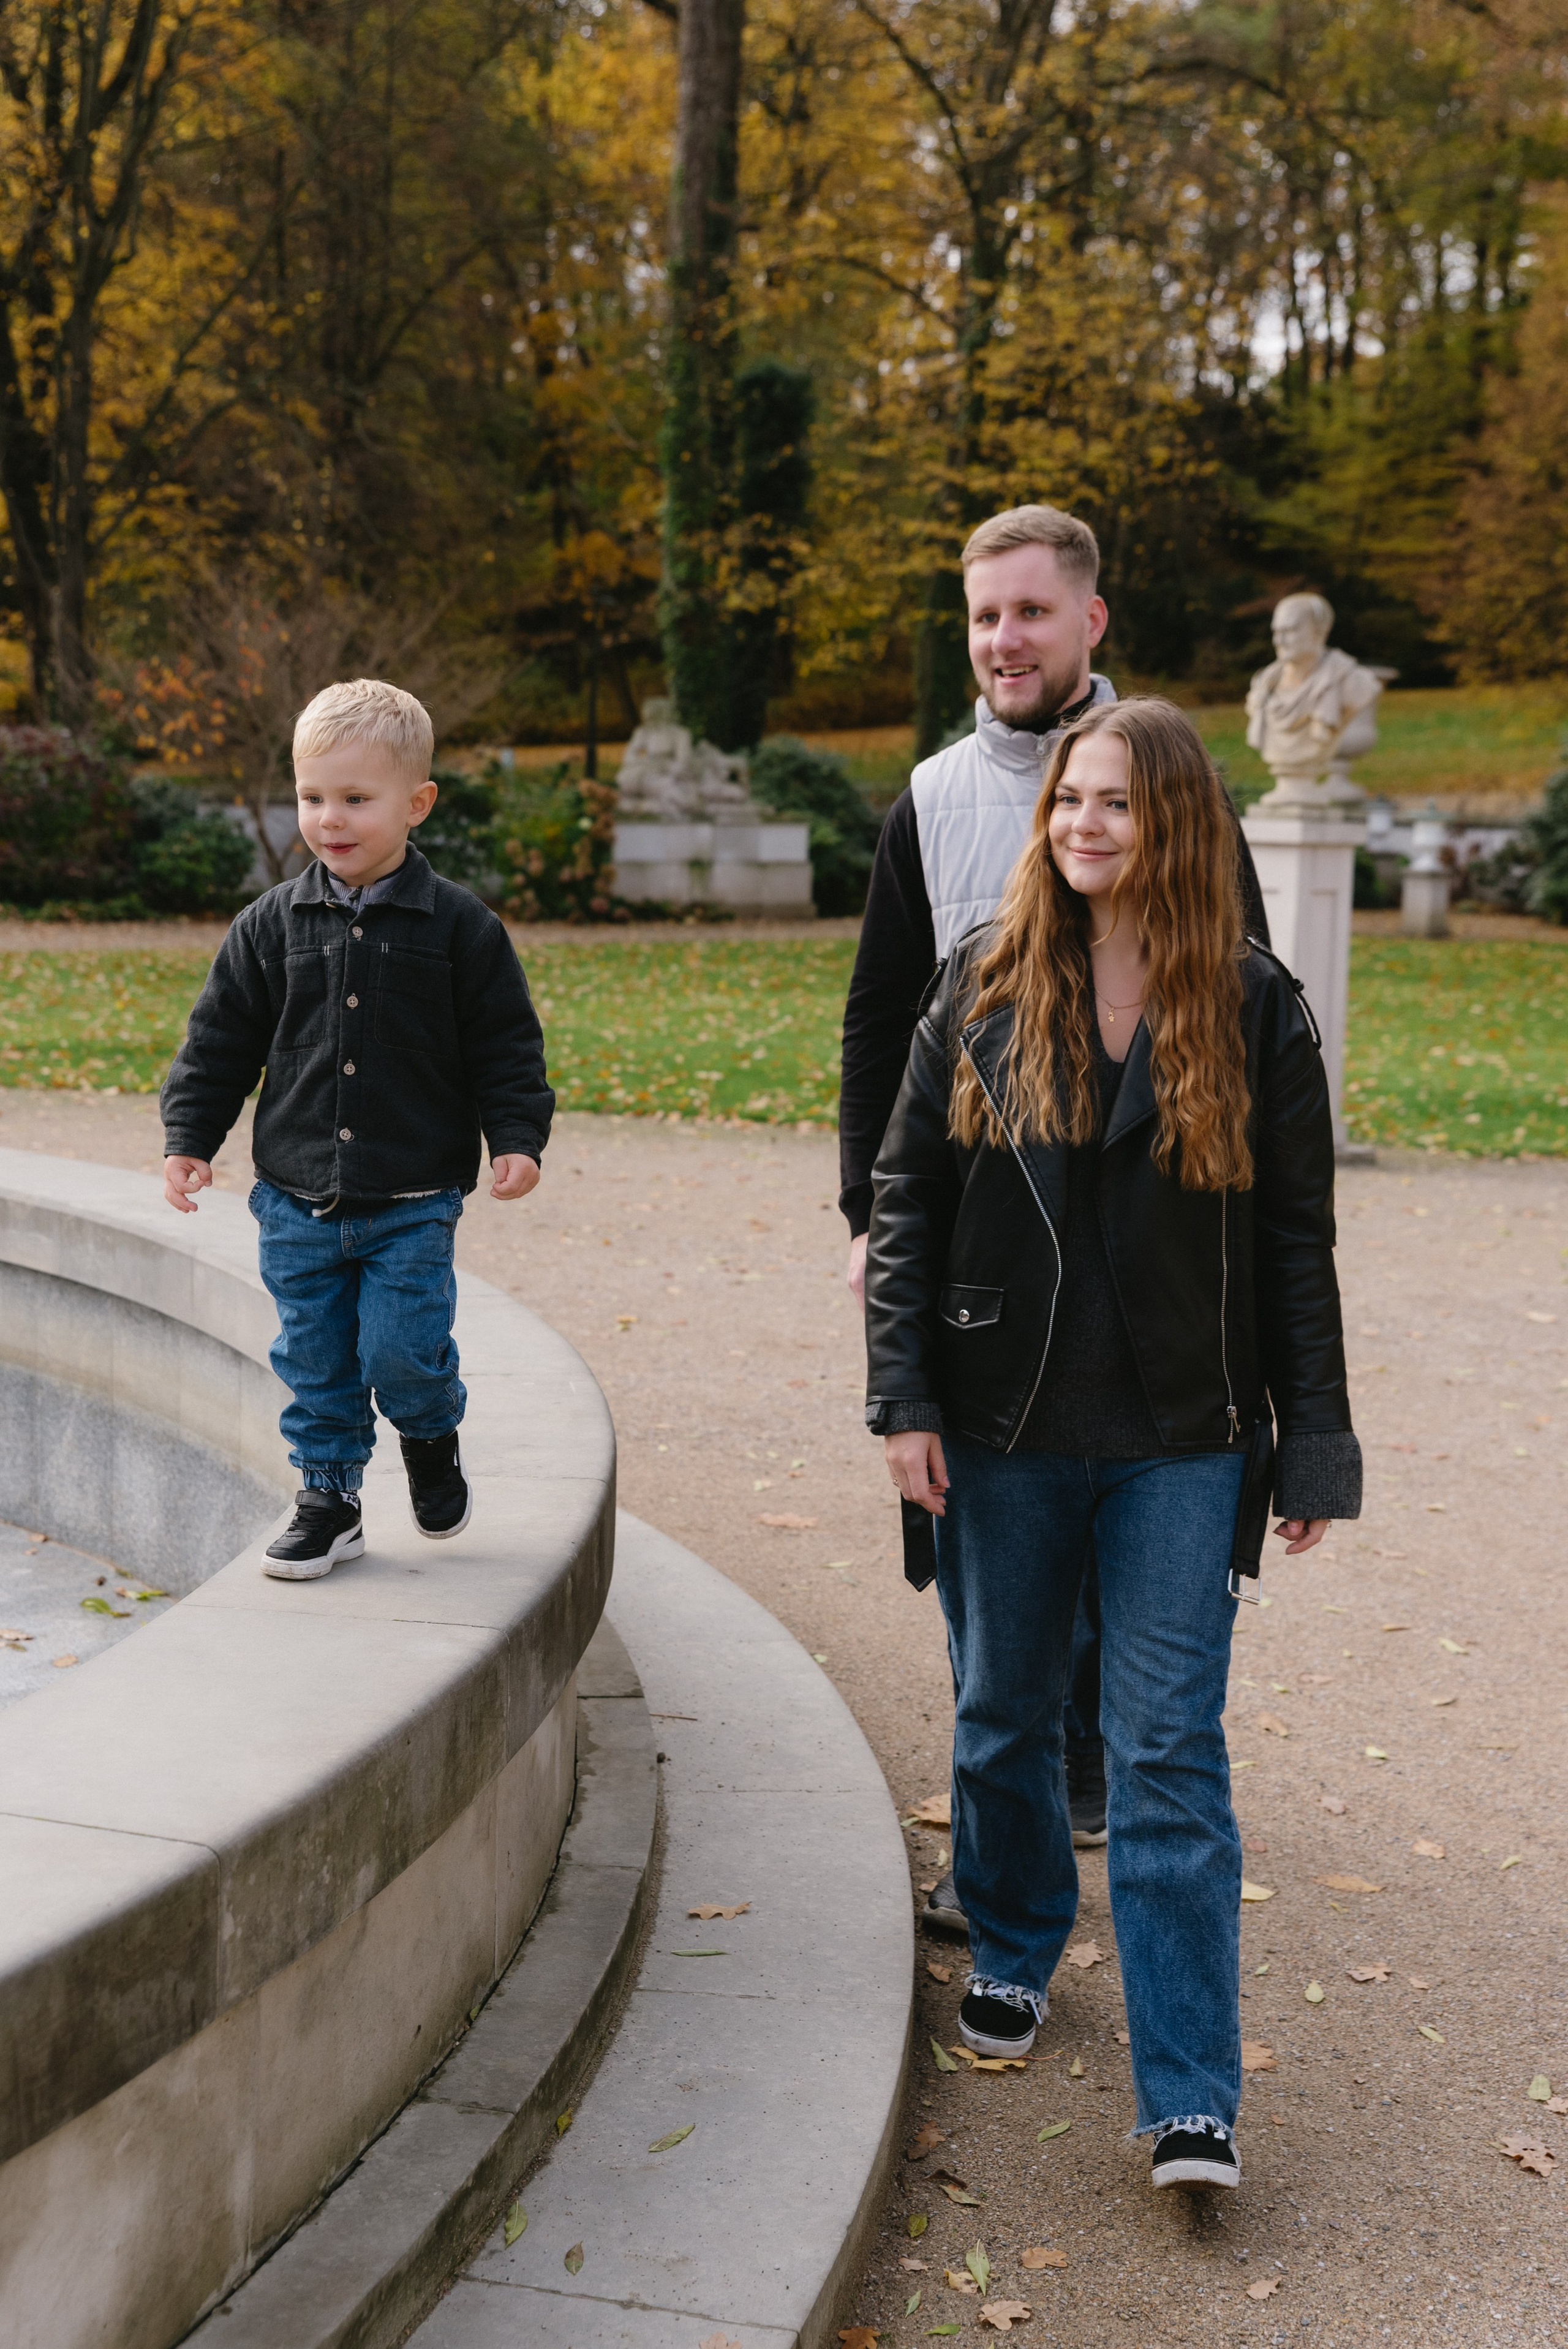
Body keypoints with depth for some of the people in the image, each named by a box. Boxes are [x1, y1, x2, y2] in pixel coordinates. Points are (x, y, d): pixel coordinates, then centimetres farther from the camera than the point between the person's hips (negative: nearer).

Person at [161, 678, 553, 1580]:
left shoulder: (460, 926, -5)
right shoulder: (271, 925, 1)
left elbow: (507, 1047, -1)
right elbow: (220, 1041, 8)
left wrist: (518, 1139, -11)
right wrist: (190, 1139, 2)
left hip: (412, 1200, -3)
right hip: (297, 1200, 3)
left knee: (402, 1350, -6)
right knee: (315, 1361, 9)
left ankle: (432, 1433, 27)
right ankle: (329, 1498, 26)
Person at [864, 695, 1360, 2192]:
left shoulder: (1252, 1011, -2)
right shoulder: (985, 989, 0)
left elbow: (1298, 1243, 0)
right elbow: (906, 1198, 2)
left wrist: (1312, 1450, -1)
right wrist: (903, 1397, -5)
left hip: (1181, 1447, -2)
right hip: (1004, 1430, 2)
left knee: (1169, 1757, -2)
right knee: (1001, 1718, 16)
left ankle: (1191, 2101, 6)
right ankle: (1012, 1951, 42)